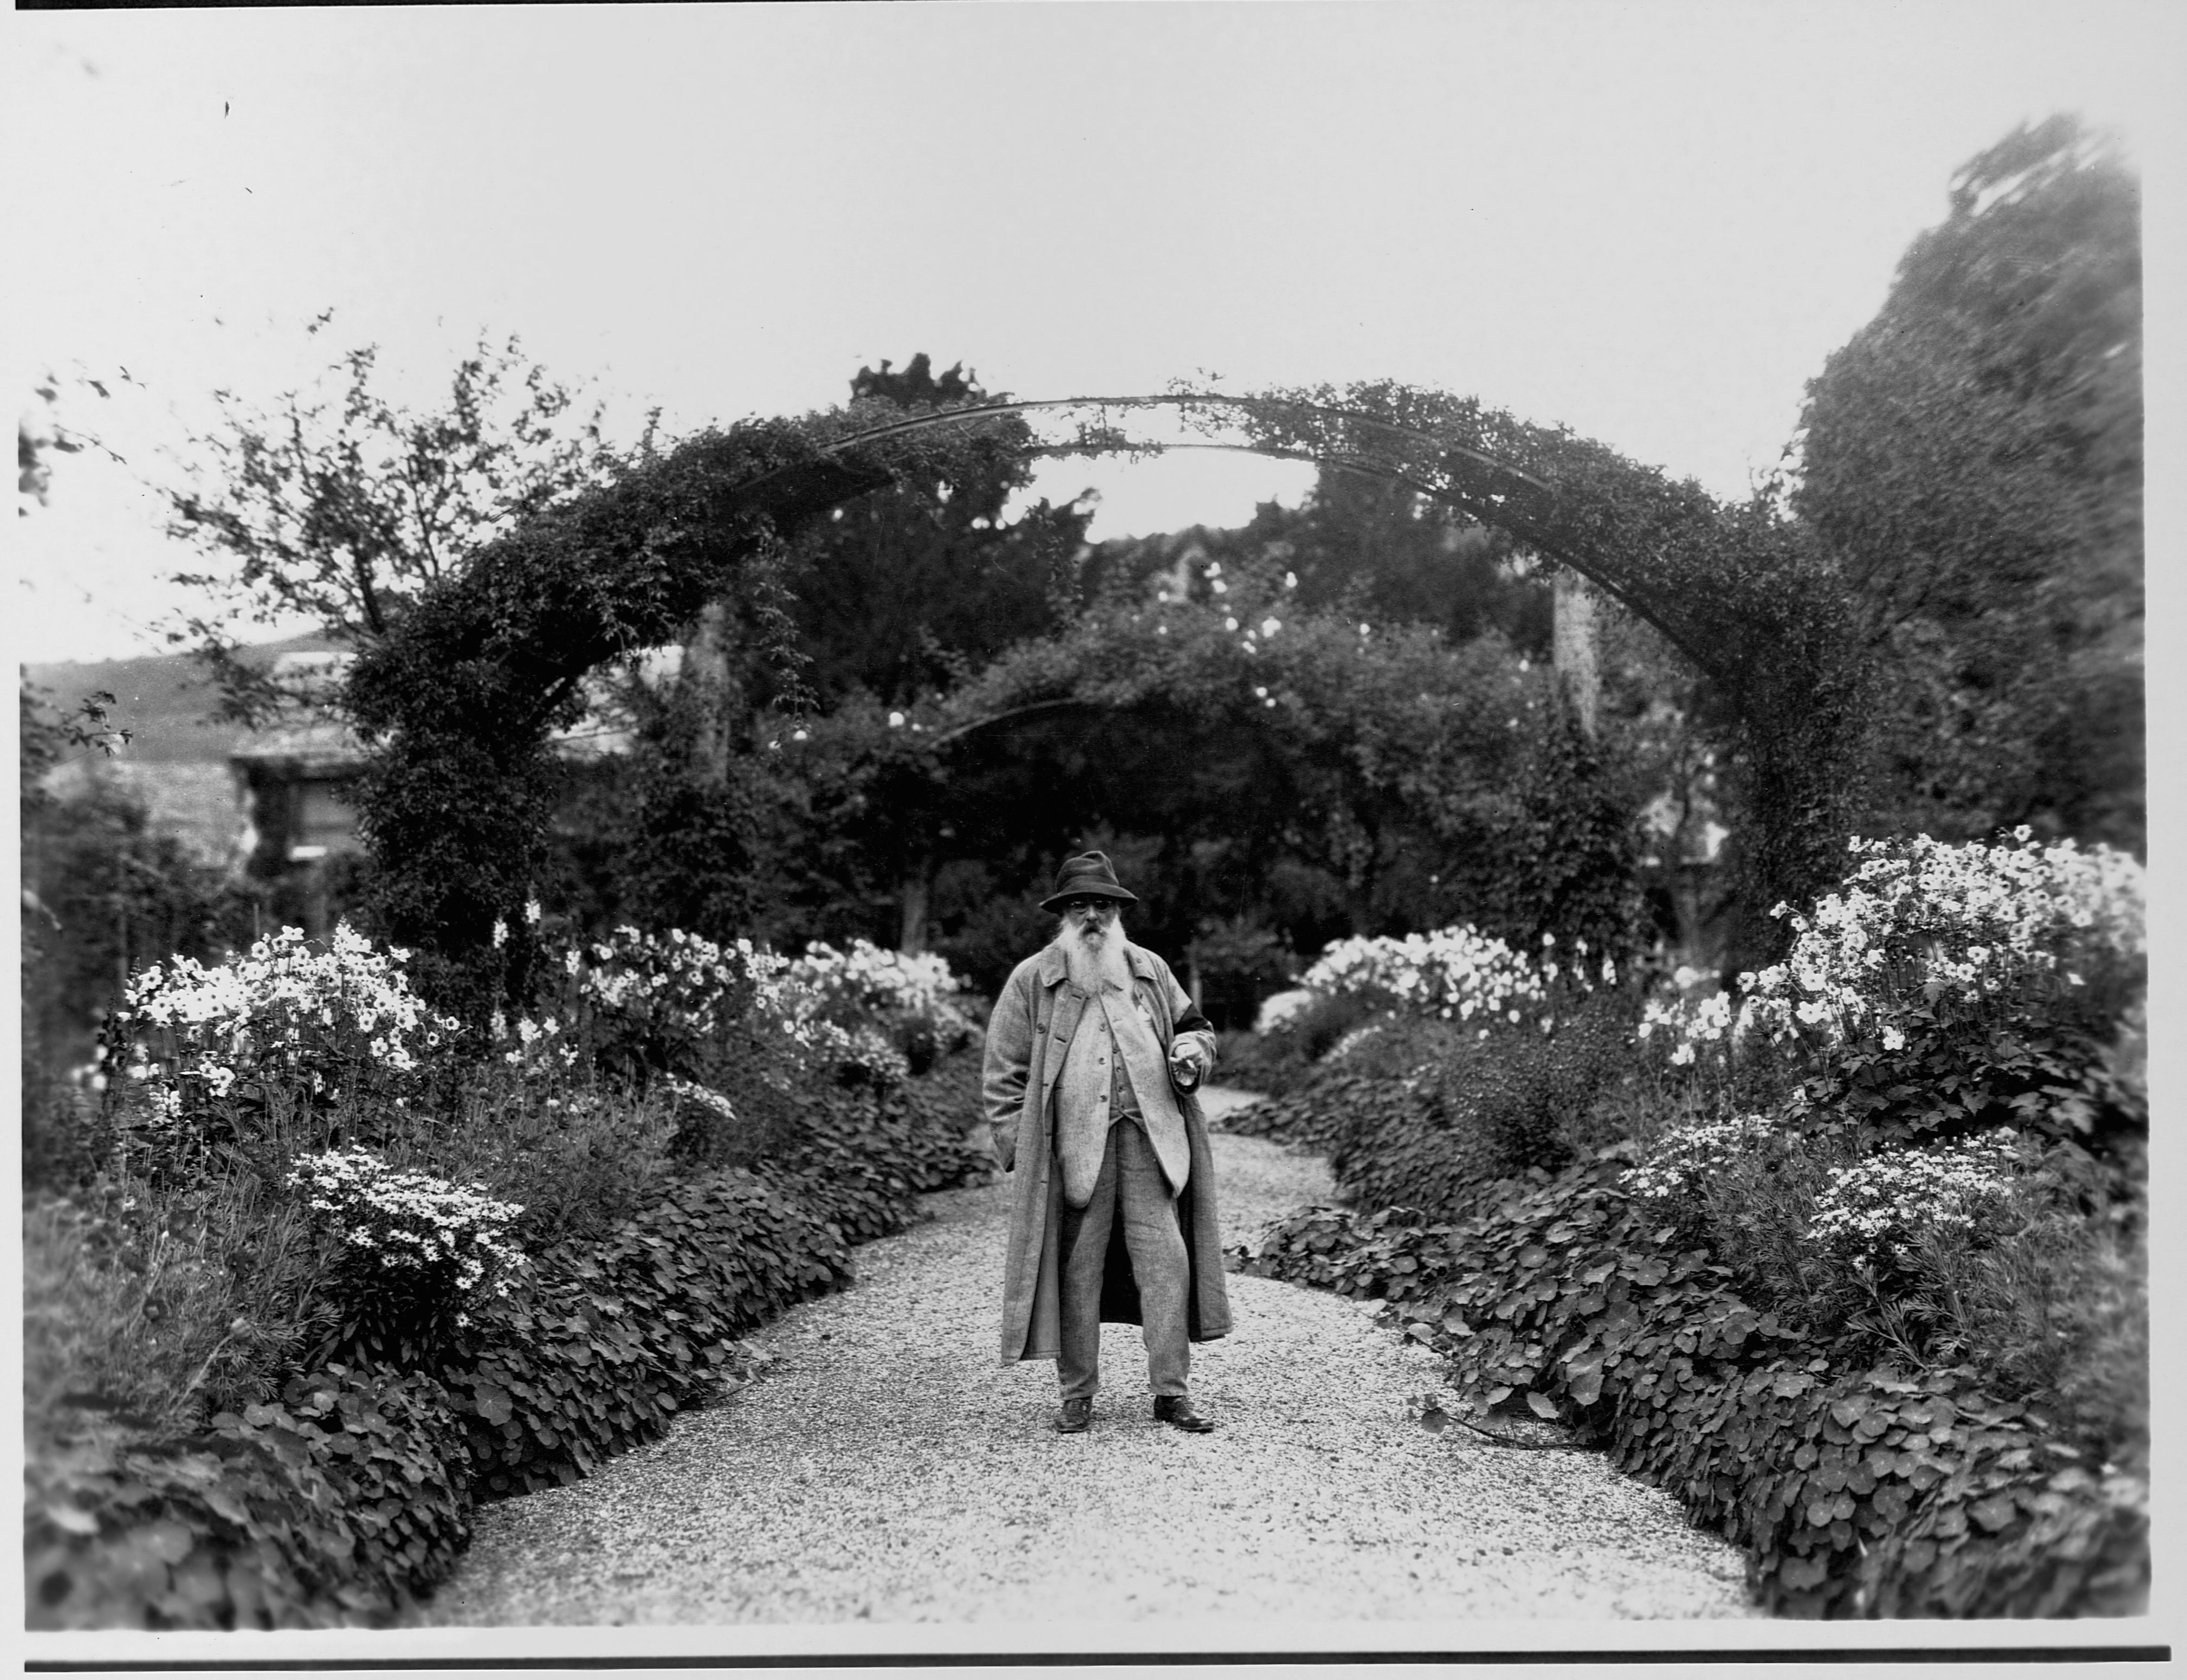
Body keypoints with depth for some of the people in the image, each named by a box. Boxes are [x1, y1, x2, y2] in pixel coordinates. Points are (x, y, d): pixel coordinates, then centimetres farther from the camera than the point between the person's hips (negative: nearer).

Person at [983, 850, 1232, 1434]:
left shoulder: (1149, 969, 13)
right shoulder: (1032, 980, 4)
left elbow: (1193, 1025, 25)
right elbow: (1004, 1072, 4)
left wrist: (1194, 1050, 1)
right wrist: (1019, 1145, -3)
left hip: (1150, 1140, 2)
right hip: (1073, 1147, -2)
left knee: (1166, 1261, -3)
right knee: (1077, 1270, 3)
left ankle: (1171, 1392, 6)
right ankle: (1077, 1396, 15)